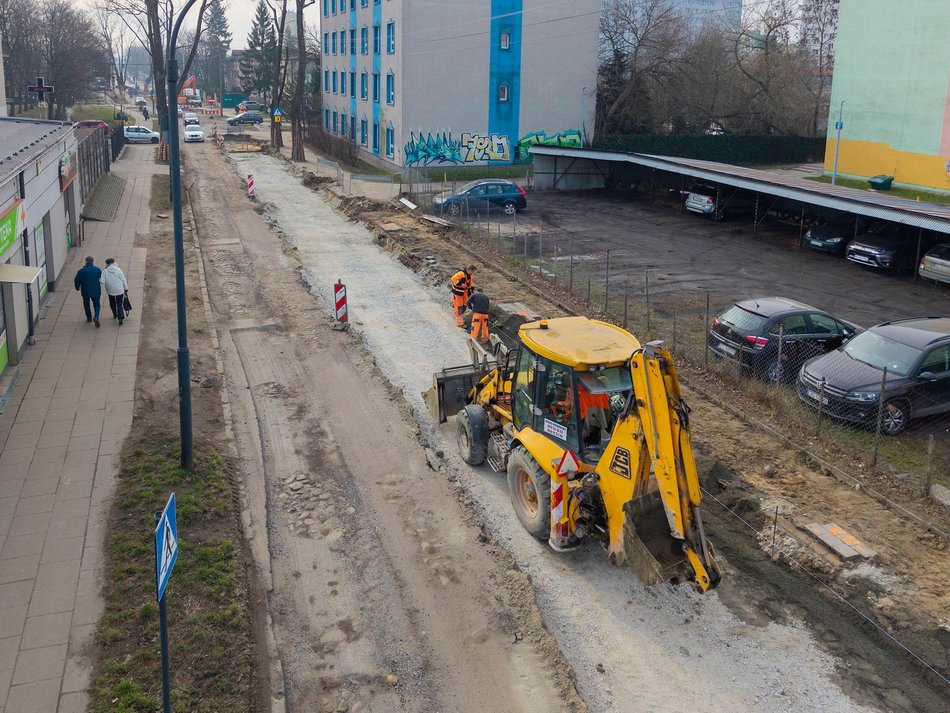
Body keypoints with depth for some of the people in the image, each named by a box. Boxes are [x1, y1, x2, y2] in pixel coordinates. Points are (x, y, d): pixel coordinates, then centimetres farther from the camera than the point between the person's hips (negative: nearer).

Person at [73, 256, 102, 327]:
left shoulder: (82, 271, -10)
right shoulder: (97, 270, -7)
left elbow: (77, 281, -4)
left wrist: (77, 288, 16)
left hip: (85, 292, -1)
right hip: (96, 291, 1)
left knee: (86, 304, 21)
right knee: (96, 304, 13)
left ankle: (89, 318, 29)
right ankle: (96, 317, -10)